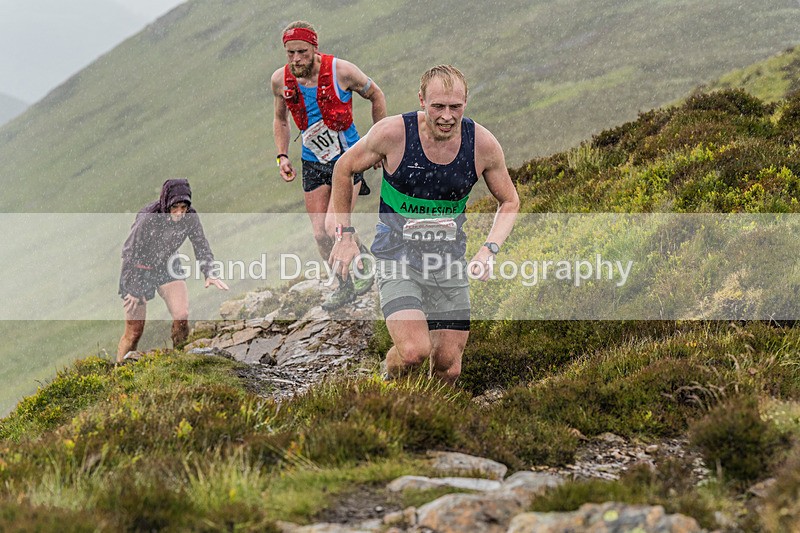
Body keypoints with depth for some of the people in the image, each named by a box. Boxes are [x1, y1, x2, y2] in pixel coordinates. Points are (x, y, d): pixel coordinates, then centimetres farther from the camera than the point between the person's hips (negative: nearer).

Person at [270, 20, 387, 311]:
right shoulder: (280, 80, -8)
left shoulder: (342, 71, -19)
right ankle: (345, 287, 24)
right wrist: (282, 156, 2)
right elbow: (280, 119, 13)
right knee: (320, 234, 1)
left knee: (335, 228, -17)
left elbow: (376, 95, 0)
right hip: (313, 164, 4)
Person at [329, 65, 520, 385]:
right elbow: (344, 169, 2)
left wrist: (489, 250, -9)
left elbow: (509, 202, 7)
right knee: (415, 352, -22)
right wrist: (344, 235, 0)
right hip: (397, 256, -3)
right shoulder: (393, 133, -16)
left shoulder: (483, 145, -10)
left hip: (449, 261, 3)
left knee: (448, 366, 3)